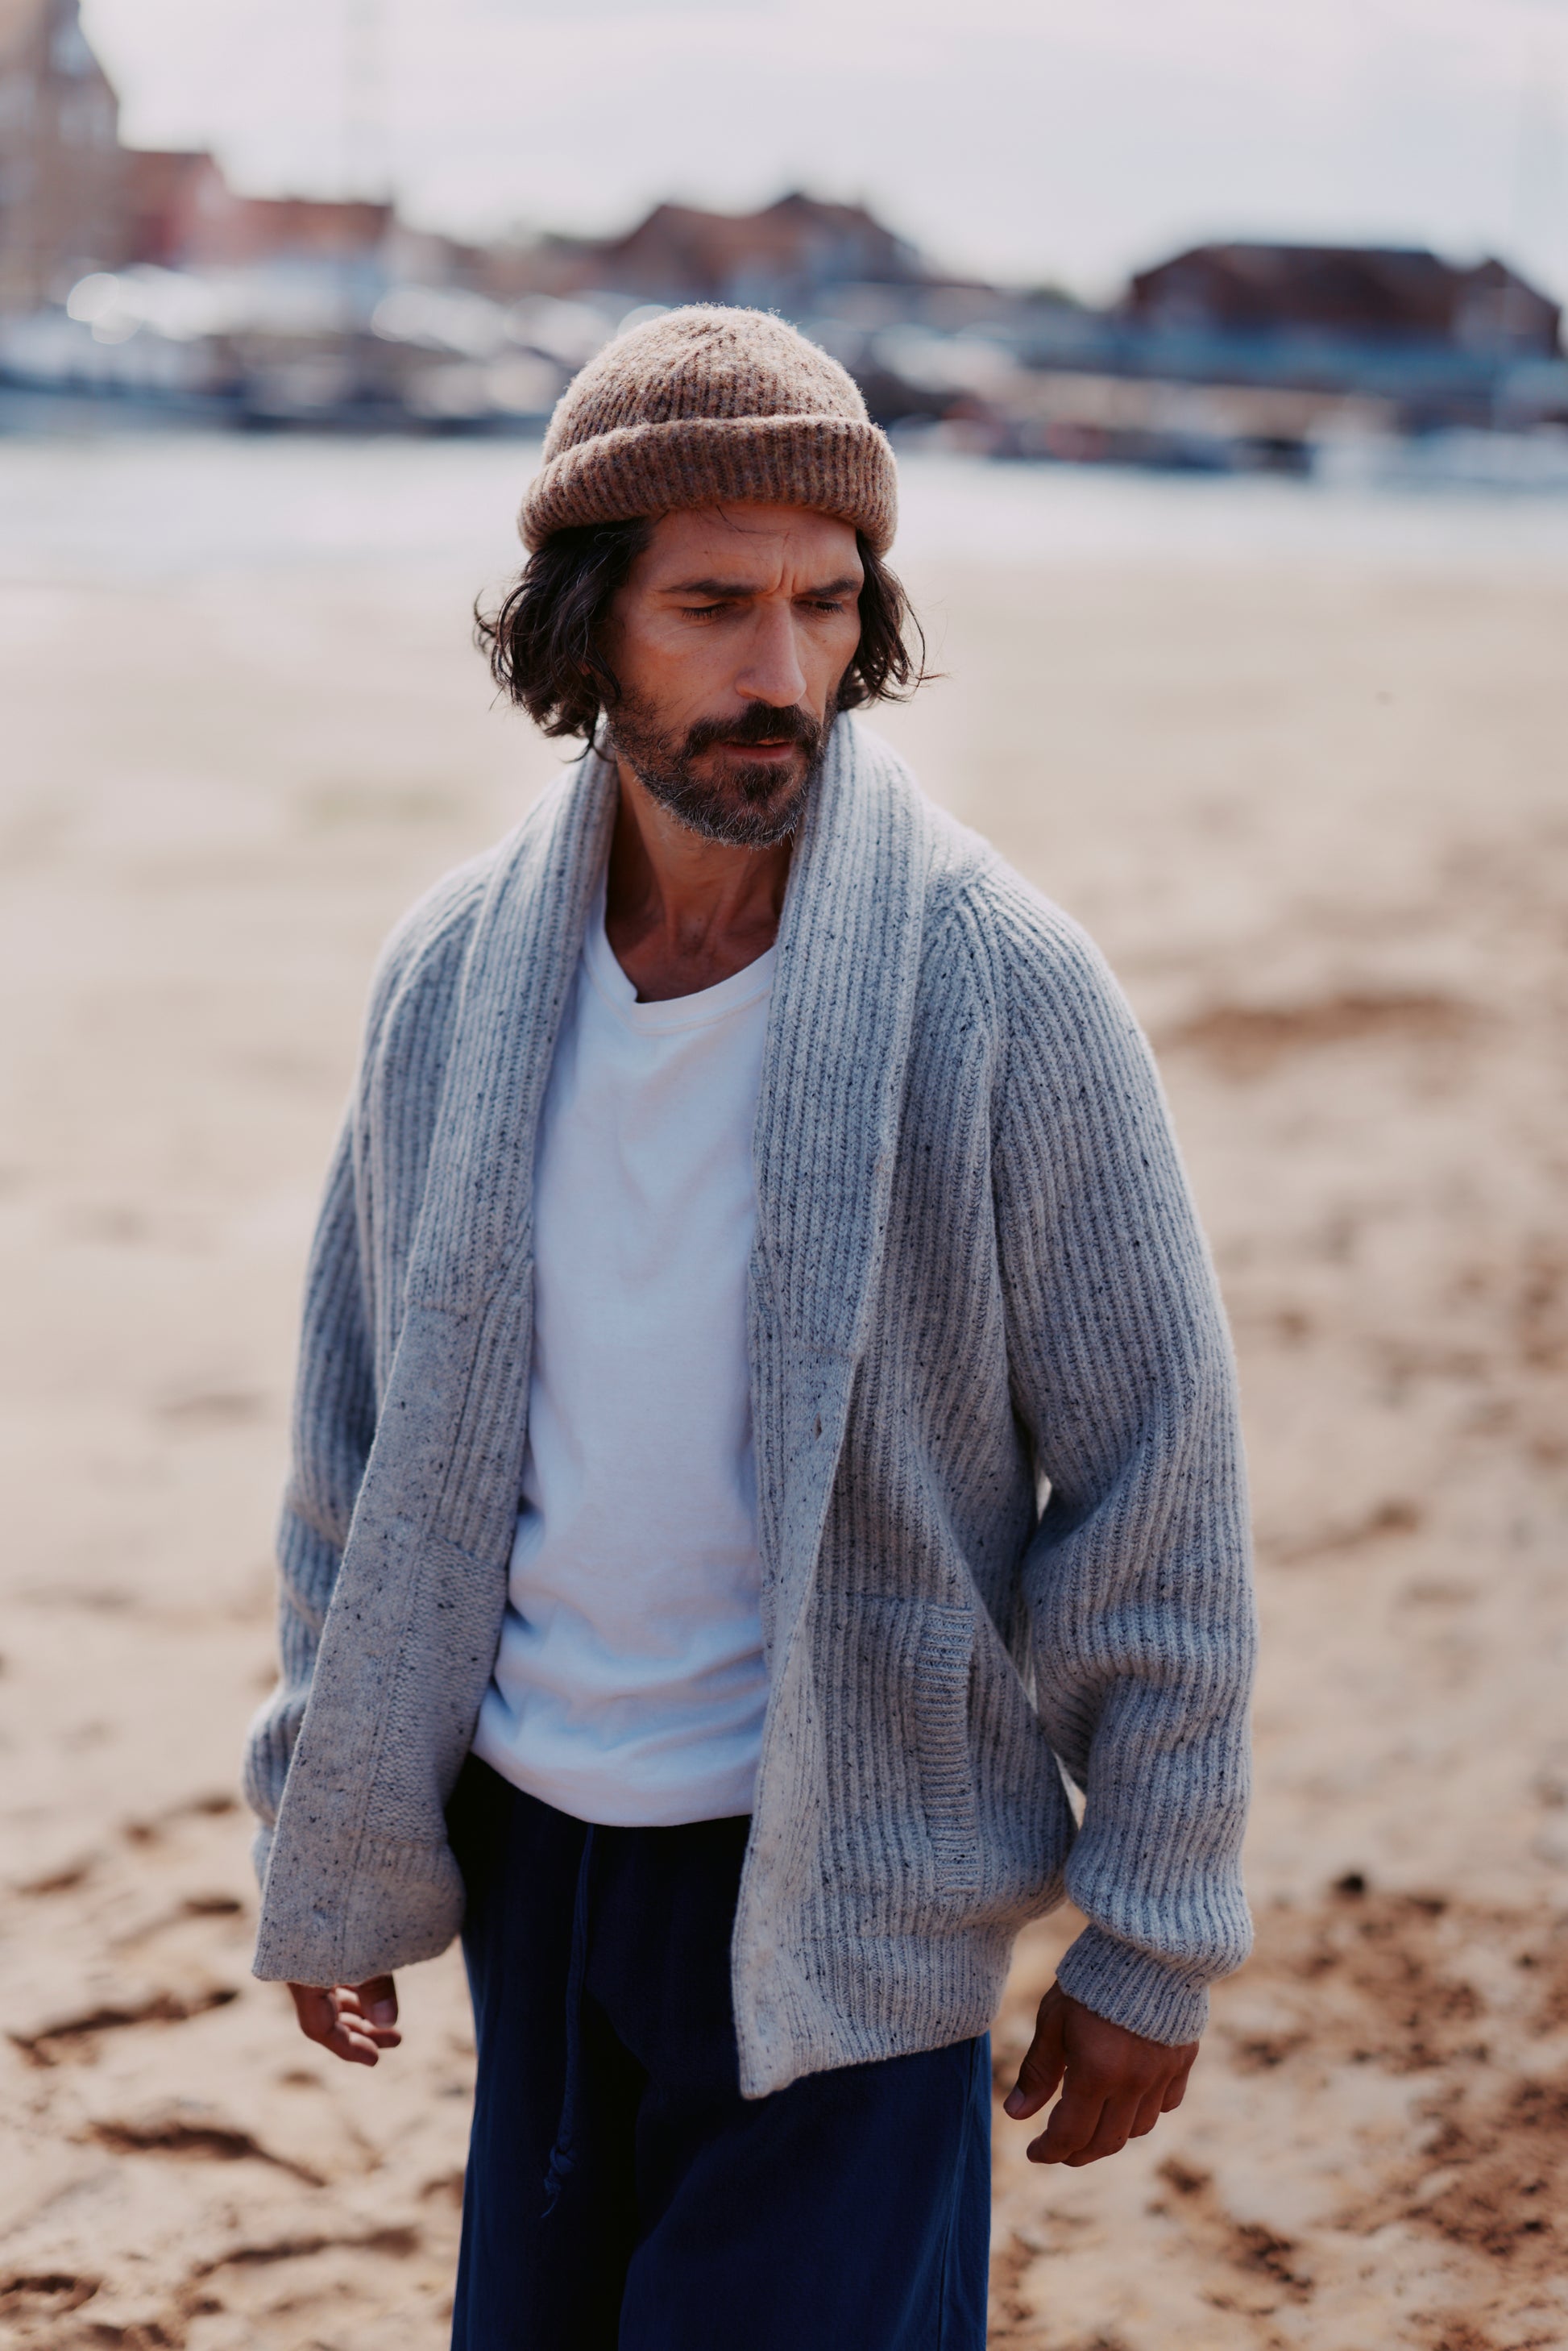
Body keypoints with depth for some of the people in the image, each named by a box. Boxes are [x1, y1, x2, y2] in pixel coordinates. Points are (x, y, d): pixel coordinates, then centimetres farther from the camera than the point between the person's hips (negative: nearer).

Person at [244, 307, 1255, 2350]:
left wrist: (1152, 1941, -6)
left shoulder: (1005, 992, -14)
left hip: (839, 1887, -4)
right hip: (526, 1854, 4)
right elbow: (365, 1428, 9)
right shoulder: (453, 974, -2)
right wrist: (325, 1832, 13)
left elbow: (1156, 1480, -9)